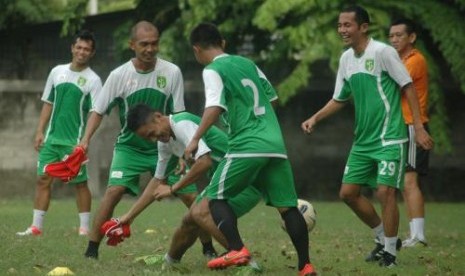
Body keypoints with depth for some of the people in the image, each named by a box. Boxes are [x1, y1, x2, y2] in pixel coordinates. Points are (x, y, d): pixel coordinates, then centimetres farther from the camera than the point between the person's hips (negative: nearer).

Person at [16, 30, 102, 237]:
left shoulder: (93, 80, -5)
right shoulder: (57, 72, 9)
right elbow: (48, 103, 14)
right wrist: (40, 131, 7)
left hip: (75, 141, -4)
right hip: (52, 137, 4)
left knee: (80, 182, 0)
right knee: (43, 179, 1)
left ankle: (85, 227, 8)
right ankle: (36, 226, 3)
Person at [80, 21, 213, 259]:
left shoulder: (172, 72, -10)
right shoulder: (119, 76, -10)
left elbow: (178, 116, -4)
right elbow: (98, 111, -2)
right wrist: (85, 141, -16)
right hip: (129, 147, -1)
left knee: (192, 196, -6)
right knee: (114, 190, -22)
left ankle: (208, 248, 12)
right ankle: (92, 249, -13)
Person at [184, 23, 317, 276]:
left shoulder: (213, 70, -1)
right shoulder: (247, 63, 20)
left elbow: (215, 106, -16)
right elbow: (271, 97, 27)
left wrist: (195, 139, -16)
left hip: (246, 147, -6)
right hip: (275, 145, 6)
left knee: (216, 197, 4)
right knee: (287, 206, 7)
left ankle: (237, 250, -15)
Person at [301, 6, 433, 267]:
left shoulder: (383, 52, -14)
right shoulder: (346, 59, 7)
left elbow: (408, 87, -11)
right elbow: (339, 99, 19)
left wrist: (419, 127, -15)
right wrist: (315, 118, 5)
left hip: (389, 138, -8)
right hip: (363, 139, 8)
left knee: (385, 191, -14)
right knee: (348, 192, 6)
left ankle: (390, 251, 2)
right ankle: (384, 238, 23)